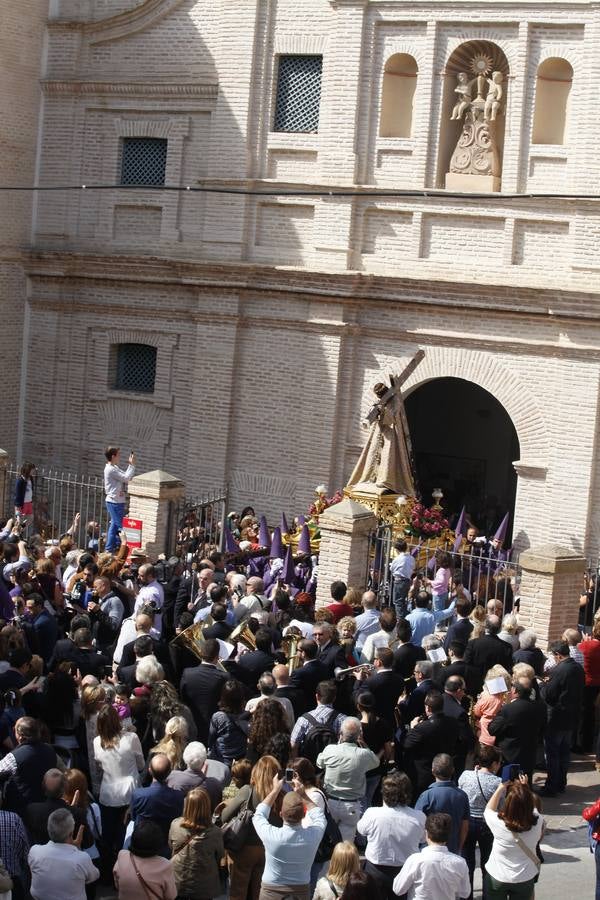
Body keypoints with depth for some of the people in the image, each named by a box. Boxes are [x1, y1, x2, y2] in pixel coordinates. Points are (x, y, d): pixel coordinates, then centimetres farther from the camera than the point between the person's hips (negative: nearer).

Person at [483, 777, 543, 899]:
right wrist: (525, 789, 10)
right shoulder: (537, 823, -22)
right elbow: (532, 808, 3)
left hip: (497, 878, -2)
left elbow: (488, 810, -4)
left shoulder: (499, 824, -28)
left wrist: (499, 789, 0)